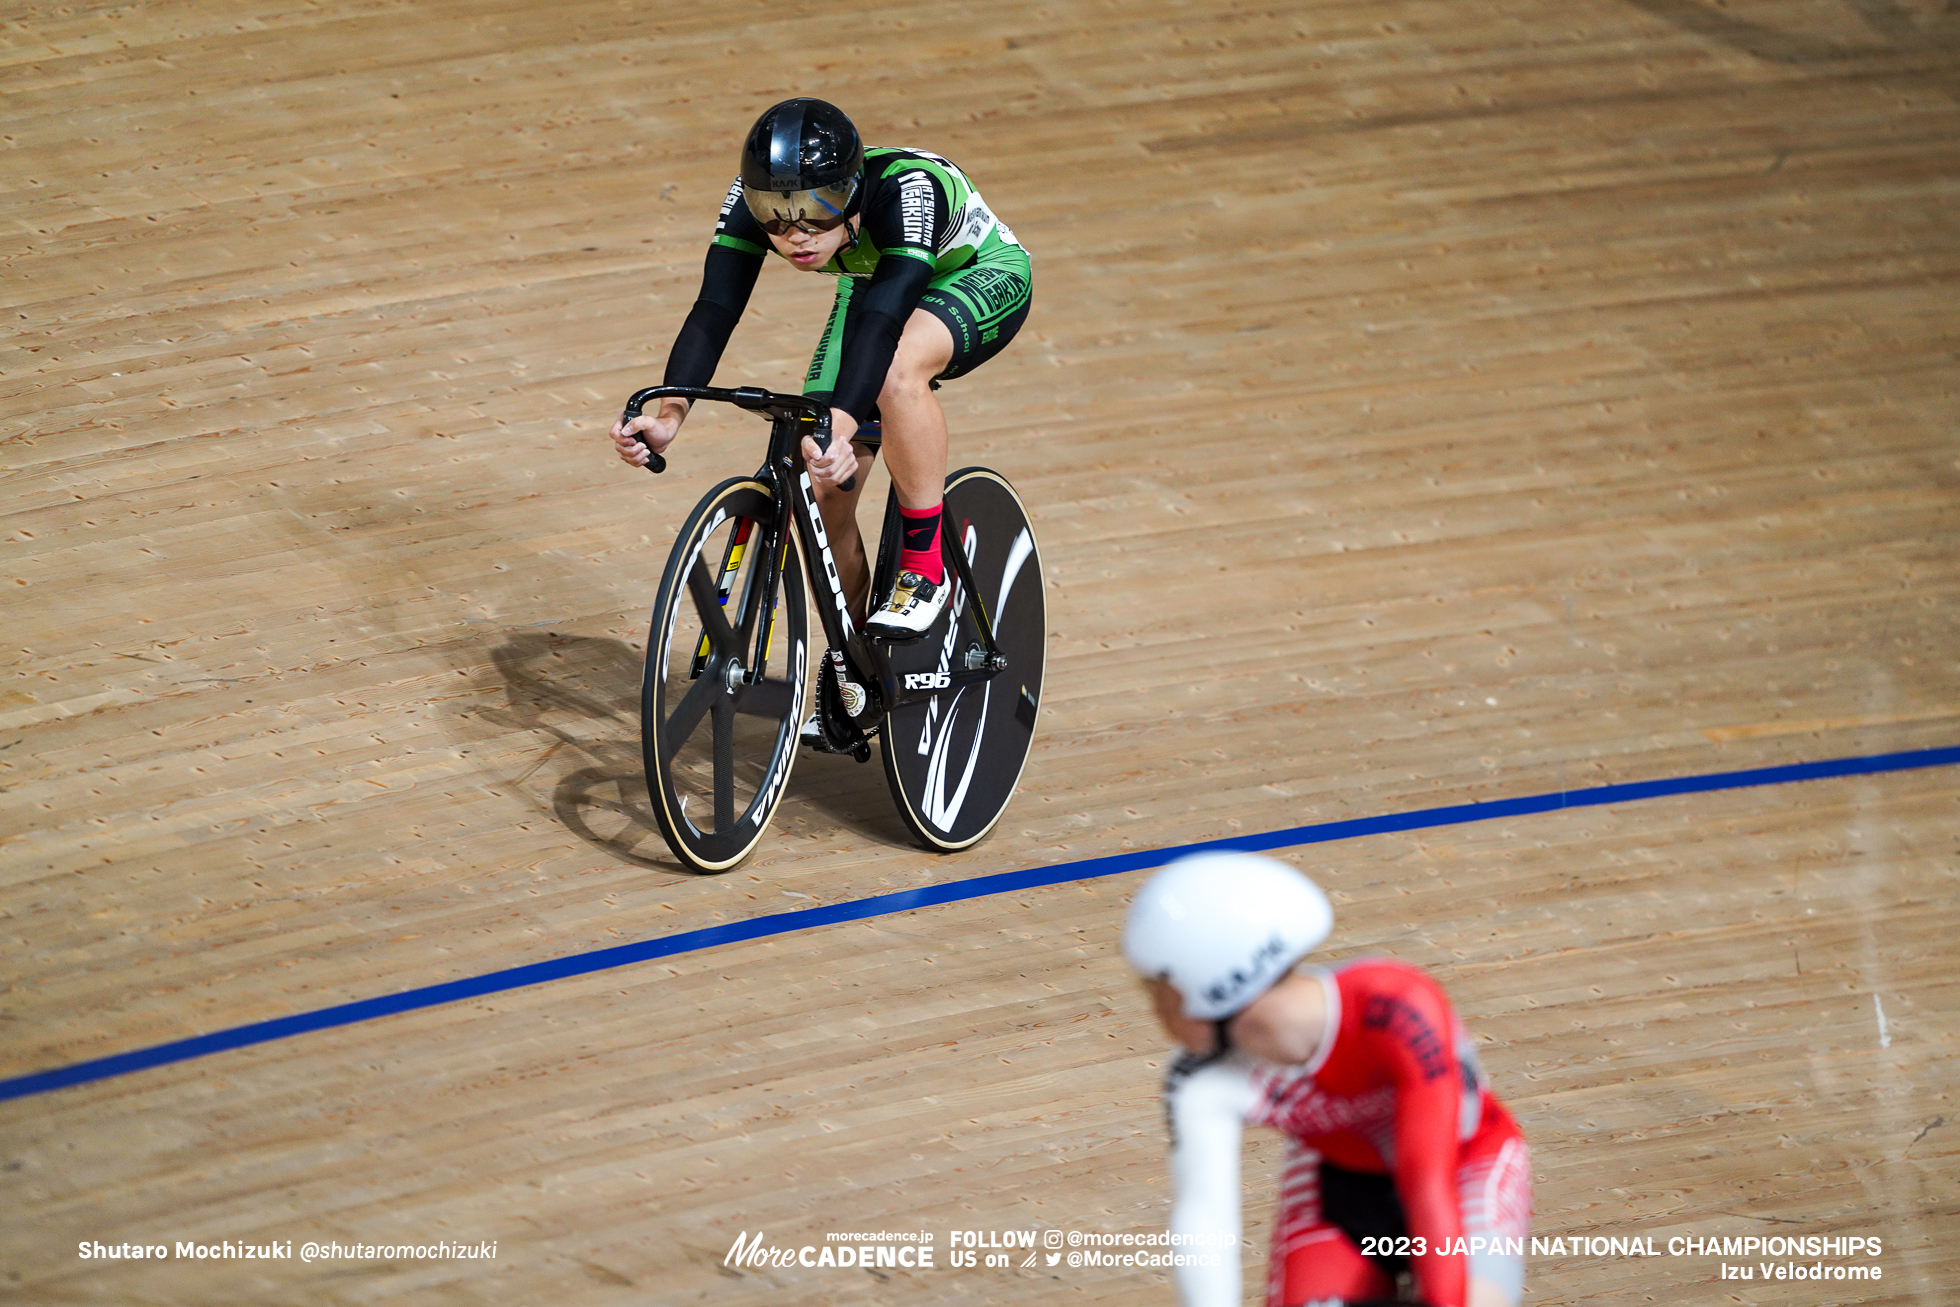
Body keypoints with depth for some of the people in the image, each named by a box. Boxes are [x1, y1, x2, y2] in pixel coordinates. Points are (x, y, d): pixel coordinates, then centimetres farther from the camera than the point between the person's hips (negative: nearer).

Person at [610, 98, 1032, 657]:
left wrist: (840, 428, -65)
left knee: (897, 370, -40)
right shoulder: (754, 199, -27)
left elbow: (882, 323, -51)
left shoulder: (907, 190, -40)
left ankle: (924, 565, -21)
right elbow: (713, 311, -33)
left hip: (982, 278, -5)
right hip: (873, 287, 5)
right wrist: (670, 414, -49)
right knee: (822, 493, -8)